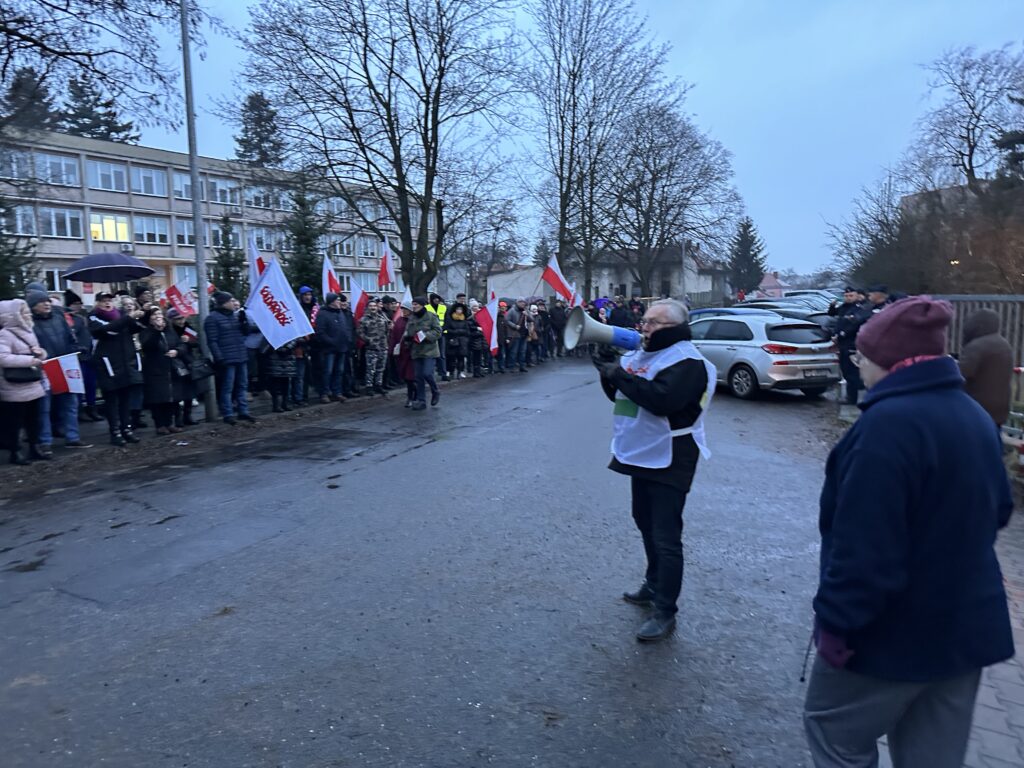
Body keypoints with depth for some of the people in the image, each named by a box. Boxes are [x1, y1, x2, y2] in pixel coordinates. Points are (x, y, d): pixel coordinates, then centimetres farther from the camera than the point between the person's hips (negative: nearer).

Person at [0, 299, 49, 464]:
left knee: (33, 418, 13)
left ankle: (35, 447, 22)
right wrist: (30, 360, -25)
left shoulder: (28, 331, 13)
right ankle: (15, 451, 10)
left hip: (33, 384, 8)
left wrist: (40, 352, -1)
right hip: (15, 388, -8)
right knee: (15, 420, 2)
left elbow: (38, 353, 23)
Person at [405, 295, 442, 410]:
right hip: (416, 351, 5)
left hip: (429, 351, -5)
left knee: (427, 374, -16)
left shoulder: (431, 316, -5)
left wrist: (425, 336, -20)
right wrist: (408, 336, -5)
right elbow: (407, 332, 19)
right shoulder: (411, 318, 11)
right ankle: (421, 401, 14)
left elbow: (438, 332, -9)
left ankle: (435, 391, 14)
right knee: (418, 377, 6)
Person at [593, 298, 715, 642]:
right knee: (646, 523, 21)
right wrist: (610, 371, -6)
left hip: (669, 460, -10)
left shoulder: (687, 362, -17)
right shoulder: (644, 354, 12)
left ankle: (665, 612, 4)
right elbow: (620, 393, 15)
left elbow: (661, 399, -32)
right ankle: (654, 585, 39)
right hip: (642, 454, 10)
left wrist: (620, 375, -25)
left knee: (666, 537, -5)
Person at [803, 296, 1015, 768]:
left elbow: (864, 545, -27)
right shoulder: (975, 416, 5)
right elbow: (997, 509, 19)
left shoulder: (891, 421, -25)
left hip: (896, 631, -8)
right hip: (966, 624, 8)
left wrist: (837, 622, -19)